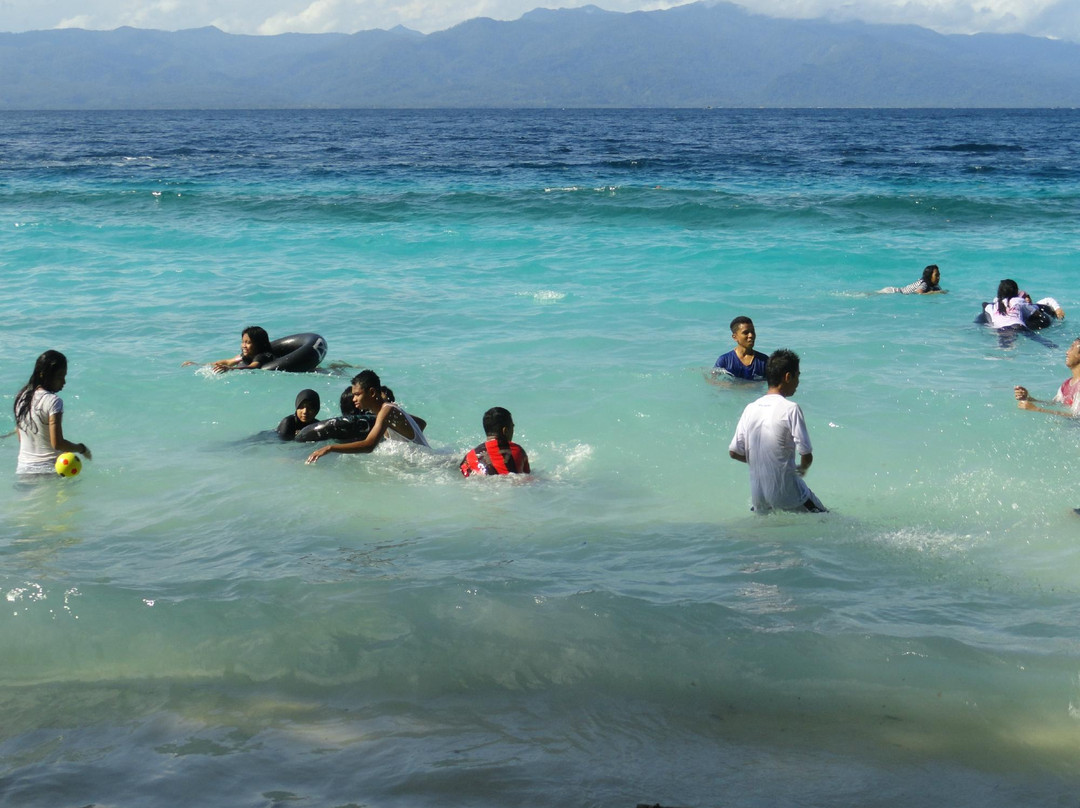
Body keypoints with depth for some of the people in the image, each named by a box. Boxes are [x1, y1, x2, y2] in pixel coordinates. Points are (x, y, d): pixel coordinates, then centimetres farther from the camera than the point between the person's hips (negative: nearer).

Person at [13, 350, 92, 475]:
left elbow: (20, 438, 16)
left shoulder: (21, 397, 8)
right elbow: (57, 443, -18)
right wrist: (82, 448, -4)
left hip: (23, 469, 7)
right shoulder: (53, 401, -14)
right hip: (50, 469, -7)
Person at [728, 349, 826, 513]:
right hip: (787, 495, -5)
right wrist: (802, 469, 10)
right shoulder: (791, 409, -14)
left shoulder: (750, 409, 3)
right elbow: (807, 456, -13)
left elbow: (734, 453, 6)